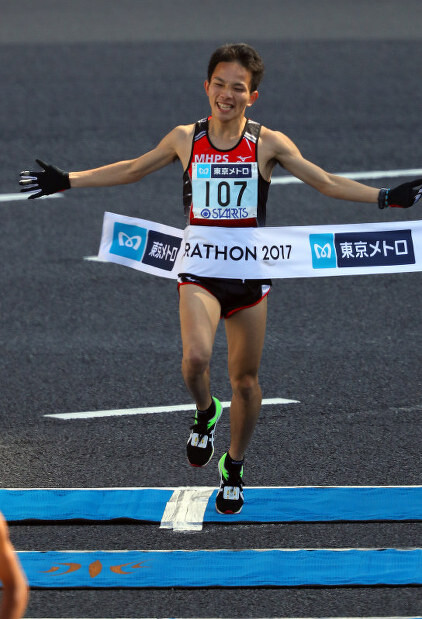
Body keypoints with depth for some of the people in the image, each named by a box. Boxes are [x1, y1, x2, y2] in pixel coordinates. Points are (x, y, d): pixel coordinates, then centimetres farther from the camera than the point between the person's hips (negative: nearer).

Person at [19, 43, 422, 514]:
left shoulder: (268, 144, -2)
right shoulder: (185, 139, 2)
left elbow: (326, 183, 4)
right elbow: (131, 170, 17)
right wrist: (66, 181, 17)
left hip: (250, 272, 1)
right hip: (200, 270, -1)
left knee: (245, 378, 7)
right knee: (196, 357, -26)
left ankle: (234, 467, 30)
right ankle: (205, 414, 8)